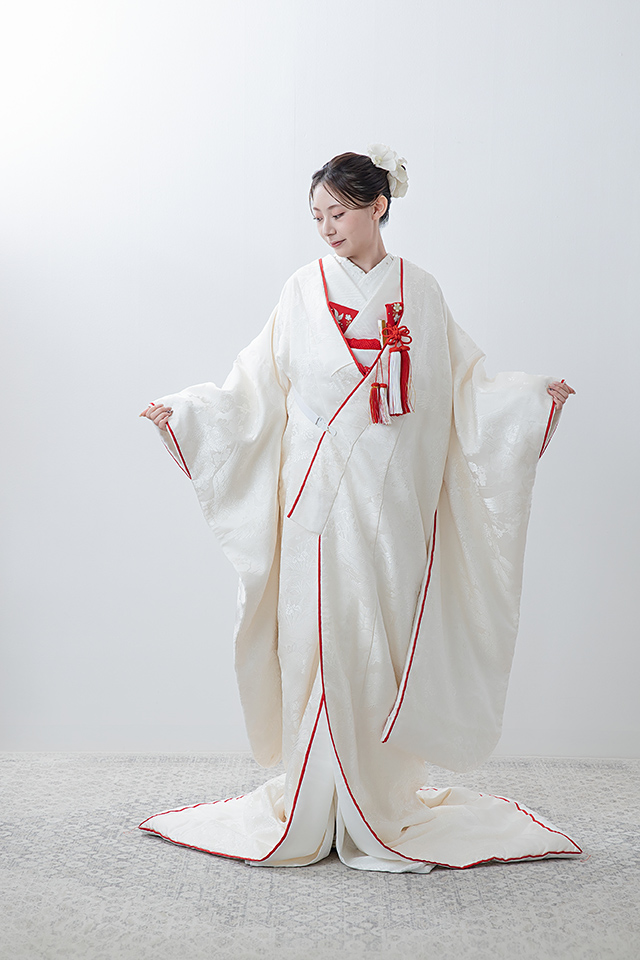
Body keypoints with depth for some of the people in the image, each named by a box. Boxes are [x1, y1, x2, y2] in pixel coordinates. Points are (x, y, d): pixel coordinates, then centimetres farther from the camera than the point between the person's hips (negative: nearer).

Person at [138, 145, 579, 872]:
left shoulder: (420, 293, 9)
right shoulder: (305, 291, 6)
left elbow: (462, 389, 12)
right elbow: (257, 387, 5)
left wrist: (534, 394, 2)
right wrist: (183, 408, -4)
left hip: (397, 504, 1)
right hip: (324, 502, -1)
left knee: (388, 645, 2)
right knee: (322, 645, -3)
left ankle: (385, 809, 15)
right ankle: (311, 813, 8)